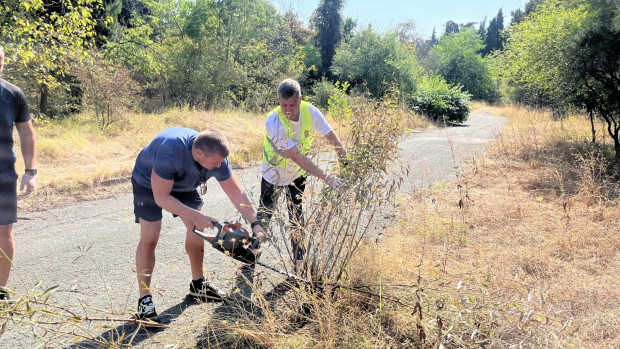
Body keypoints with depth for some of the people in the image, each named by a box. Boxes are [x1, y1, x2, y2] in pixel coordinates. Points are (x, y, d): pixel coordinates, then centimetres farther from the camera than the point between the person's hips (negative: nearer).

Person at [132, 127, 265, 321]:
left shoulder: (216, 156, -25)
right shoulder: (170, 151, -43)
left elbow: (236, 193, -16)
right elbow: (161, 198, -34)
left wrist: (255, 223, -23)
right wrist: (196, 216, -34)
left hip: (183, 185, 6)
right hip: (149, 182, -5)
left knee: (197, 230, 3)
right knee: (149, 238, -13)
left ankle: (198, 284, 21)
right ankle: (144, 300, -5)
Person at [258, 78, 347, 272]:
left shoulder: (310, 111, -21)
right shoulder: (273, 121, -34)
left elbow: (331, 135, -11)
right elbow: (296, 156, -37)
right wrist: (324, 176, -42)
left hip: (298, 173, 3)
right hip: (274, 174, -3)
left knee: (297, 217, 10)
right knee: (265, 214, 8)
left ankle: (299, 259, 22)